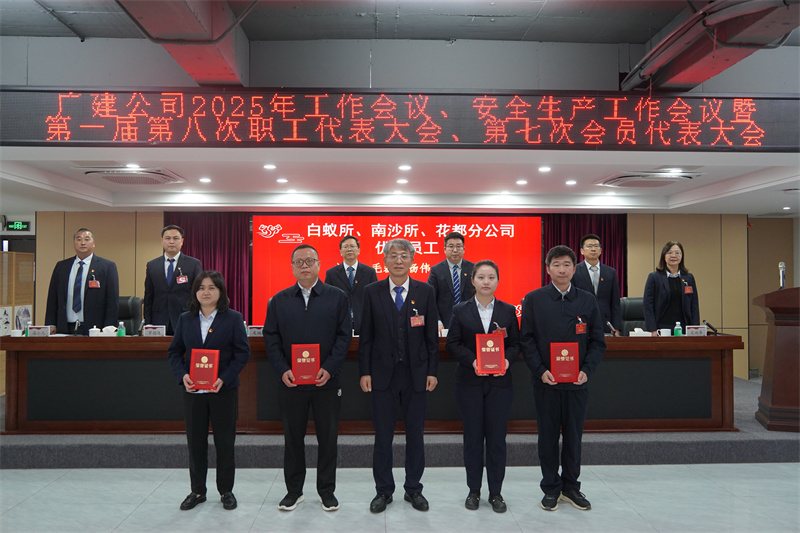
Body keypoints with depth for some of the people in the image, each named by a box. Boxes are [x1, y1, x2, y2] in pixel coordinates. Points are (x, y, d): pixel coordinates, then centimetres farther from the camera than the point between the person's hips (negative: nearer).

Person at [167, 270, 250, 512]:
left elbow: (242, 352, -6)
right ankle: (197, 490, 28)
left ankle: (226, 490, 22)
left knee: (225, 441, 6)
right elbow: (174, 352, 7)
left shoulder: (233, 318, -3)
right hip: (193, 390, 3)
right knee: (195, 442, 11)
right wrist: (182, 375, -11)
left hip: (224, 390, -3)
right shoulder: (185, 319, 7)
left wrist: (224, 378, -18)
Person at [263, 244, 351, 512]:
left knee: (328, 437, 8)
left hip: (327, 381, -1)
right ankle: (294, 490, 28)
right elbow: (271, 338, 4)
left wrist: (329, 369, -13)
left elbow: (344, 336, -3)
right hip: (290, 382, 2)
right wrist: (282, 370, -9)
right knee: (293, 437, 12)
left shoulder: (338, 297, 1)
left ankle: (327, 490, 24)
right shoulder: (279, 300, 7)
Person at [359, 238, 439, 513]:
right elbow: (366, 336, 2)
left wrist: (432, 371, -1)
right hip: (383, 374, 0)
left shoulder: (425, 291, 2)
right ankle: (384, 490, 23)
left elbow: (432, 334, 3)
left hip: (416, 374, 1)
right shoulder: (372, 292, 1)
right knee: (383, 436, 7)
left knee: (415, 434, 10)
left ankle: (413, 488, 26)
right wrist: (364, 372, -3)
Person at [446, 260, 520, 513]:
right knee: (473, 436, 7)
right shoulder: (460, 311, 2)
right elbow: (452, 344, -2)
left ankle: (495, 492, 18)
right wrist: (472, 360, -18)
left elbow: (516, 344, 4)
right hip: (469, 382, 0)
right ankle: (474, 490, 21)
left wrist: (507, 359, -16)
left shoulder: (508, 311, 5)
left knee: (497, 437, 4)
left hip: (499, 382, 1)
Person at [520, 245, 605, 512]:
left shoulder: (587, 301, 4)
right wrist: (540, 370, -13)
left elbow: (597, 342, 5)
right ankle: (551, 488, 23)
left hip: (577, 381, 2)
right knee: (548, 436, 8)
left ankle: (571, 487, 28)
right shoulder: (533, 299, -1)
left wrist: (587, 370, -9)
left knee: (573, 436, 11)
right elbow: (527, 340, -2)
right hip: (545, 381, -1)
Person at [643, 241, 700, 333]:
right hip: (662, 328, -3)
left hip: (684, 329, 3)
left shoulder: (689, 278, 12)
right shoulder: (654, 277, 2)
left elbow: (694, 305, 13)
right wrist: (653, 330, -9)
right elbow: (647, 305, -2)